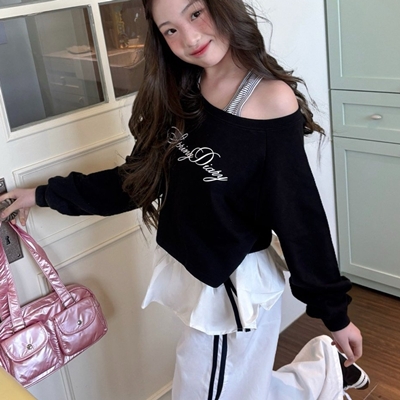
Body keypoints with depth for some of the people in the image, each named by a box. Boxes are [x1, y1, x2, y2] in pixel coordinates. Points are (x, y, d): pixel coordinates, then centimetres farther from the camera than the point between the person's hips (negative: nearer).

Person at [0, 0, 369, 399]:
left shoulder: (272, 98, -17)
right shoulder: (178, 97, 2)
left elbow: (300, 217, -15)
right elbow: (138, 178, 10)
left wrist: (334, 312, -8)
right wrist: (46, 194, 11)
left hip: (234, 289, -7)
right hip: (189, 275, 7)